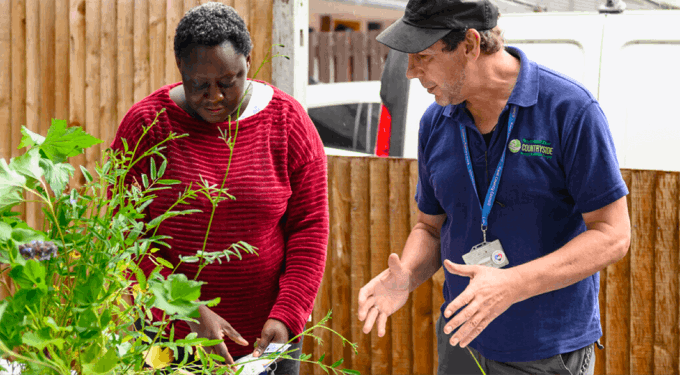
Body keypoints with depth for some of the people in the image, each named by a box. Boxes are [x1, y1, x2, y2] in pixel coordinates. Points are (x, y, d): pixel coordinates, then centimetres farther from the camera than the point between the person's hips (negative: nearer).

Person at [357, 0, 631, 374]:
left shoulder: (571, 110, -15)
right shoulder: (436, 123, 2)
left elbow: (613, 235, -16)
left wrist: (511, 285, -27)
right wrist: (405, 277, -11)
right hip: (461, 342, 5)